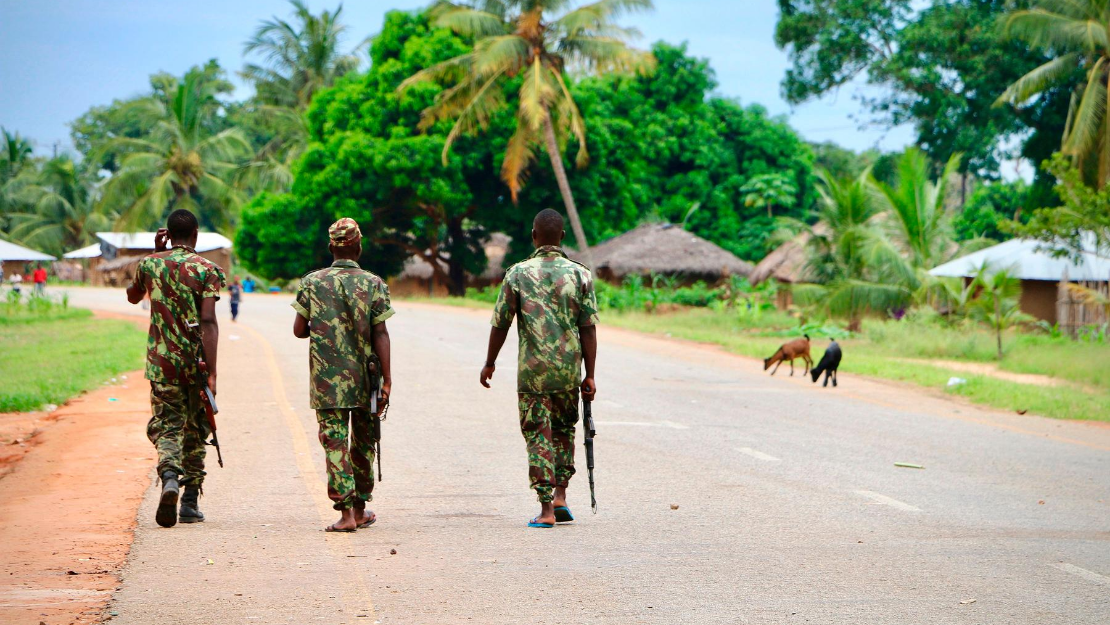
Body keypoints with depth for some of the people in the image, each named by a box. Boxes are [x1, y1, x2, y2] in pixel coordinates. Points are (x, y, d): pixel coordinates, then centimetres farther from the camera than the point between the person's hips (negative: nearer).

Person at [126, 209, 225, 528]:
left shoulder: (150, 264, 4)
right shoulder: (206, 270, -6)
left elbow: (132, 296, 27)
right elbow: (208, 322, -15)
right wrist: (212, 373, -17)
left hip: (162, 361, 1)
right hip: (196, 361, -1)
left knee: (167, 426, 3)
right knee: (195, 430, 13)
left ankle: (170, 477, -28)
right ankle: (190, 502, 15)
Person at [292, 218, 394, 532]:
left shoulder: (311, 282, 0)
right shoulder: (373, 284, -2)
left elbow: (299, 330, 2)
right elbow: (380, 335, -6)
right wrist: (386, 380, -5)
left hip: (326, 379, -1)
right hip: (364, 379, 1)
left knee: (335, 442, -1)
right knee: (363, 442, 15)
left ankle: (345, 512, -12)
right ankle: (360, 509, 25)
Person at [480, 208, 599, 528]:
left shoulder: (518, 273, -3)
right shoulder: (580, 274, 0)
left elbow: (500, 324, -1)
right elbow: (588, 329, -2)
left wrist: (490, 363, 13)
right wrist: (589, 375, 2)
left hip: (532, 370, -2)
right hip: (568, 370, 2)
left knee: (538, 435, 2)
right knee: (564, 429, 21)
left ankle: (546, 509, -3)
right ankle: (560, 494, 14)